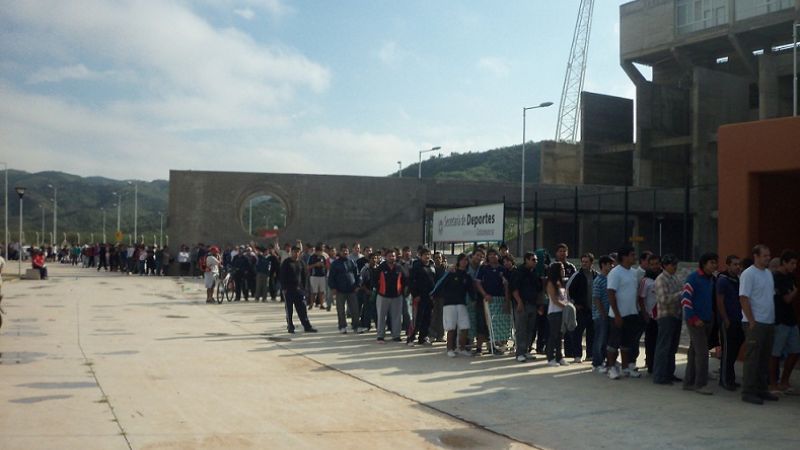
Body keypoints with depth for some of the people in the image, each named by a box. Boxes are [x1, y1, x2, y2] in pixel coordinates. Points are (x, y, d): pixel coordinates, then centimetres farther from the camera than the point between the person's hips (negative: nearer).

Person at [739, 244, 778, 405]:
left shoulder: (768, 273, 15)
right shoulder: (748, 274, -11)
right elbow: (743, 298, -16)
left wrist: (773, 318, 14)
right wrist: (752, 321, -18)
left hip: (769, 323, 8)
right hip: (755, 323, -8)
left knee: (764, 358, 13)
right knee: (752, 358, -5)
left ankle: (761, 390, 22)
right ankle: (748, 392, 0)